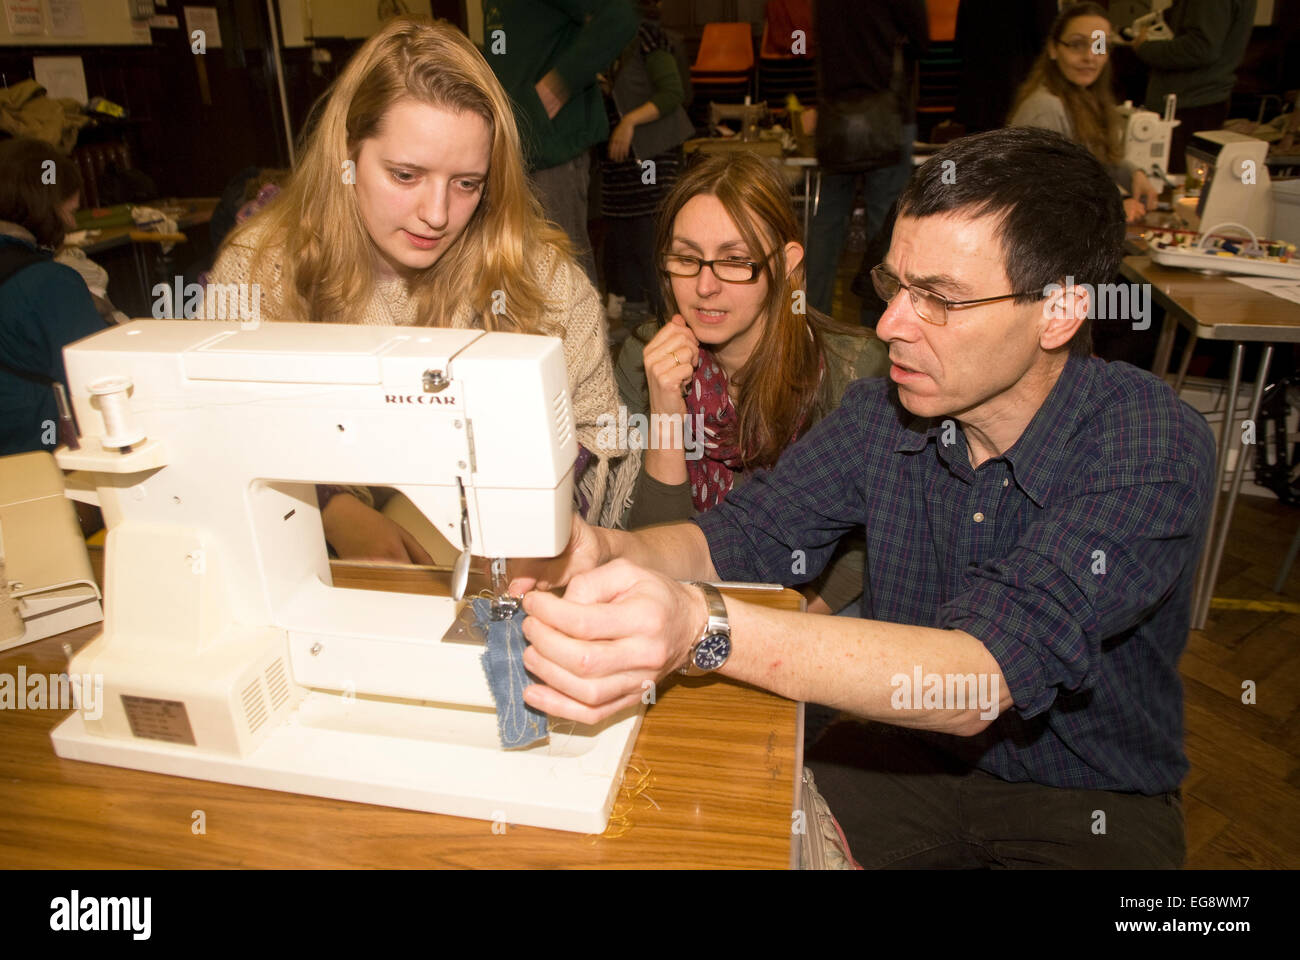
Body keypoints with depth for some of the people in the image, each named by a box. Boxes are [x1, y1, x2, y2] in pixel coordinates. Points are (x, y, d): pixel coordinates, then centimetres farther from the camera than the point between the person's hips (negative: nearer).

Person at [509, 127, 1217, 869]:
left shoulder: (1157, 450, -23)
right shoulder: (882, 413, -8)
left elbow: (985, 678, -35)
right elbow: (741, 537, -4)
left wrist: (706, 629, -49)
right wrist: (603, 551, -26)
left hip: (1094, 803, -2)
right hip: (907, 758, 3)